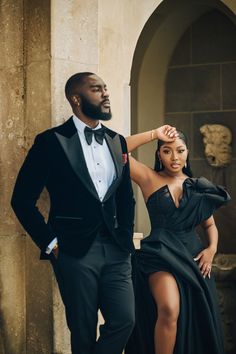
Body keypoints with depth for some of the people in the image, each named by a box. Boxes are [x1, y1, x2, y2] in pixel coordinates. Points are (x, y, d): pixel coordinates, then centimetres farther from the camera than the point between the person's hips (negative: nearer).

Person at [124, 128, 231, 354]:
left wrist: (212, 248, 0)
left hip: (193, 256, 4)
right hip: (161, 255, -4)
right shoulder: (149, 179, 1)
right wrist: (153, 134, -8)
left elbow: (210, 225, 19)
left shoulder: (198, 187, 11)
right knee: (169, 310, -27)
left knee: (196, 322, 6)